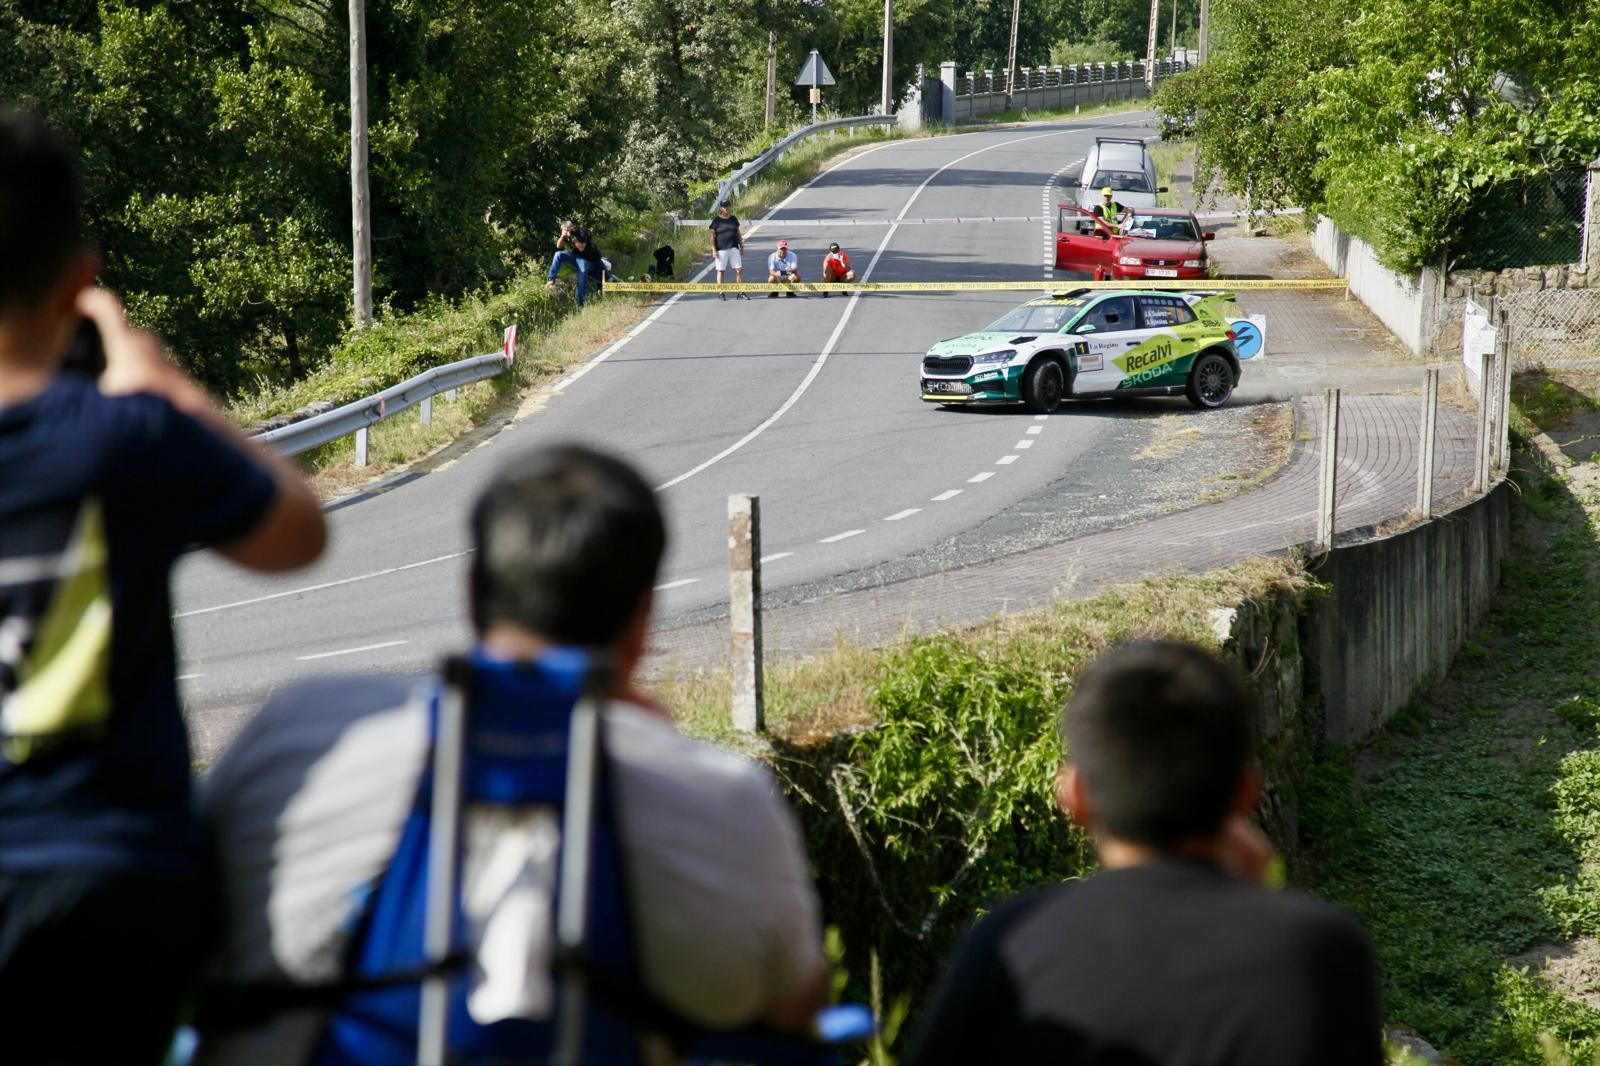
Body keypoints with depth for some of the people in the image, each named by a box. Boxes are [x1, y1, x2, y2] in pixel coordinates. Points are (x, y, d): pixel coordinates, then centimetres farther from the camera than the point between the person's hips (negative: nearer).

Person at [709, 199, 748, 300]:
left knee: (739, 270, -3)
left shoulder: (733, 219, 12)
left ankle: (741, 293, -1)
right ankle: (721, 293, 7)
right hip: (721, 249, -4)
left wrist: (742, 247, 15)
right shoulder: (716, 221, -1)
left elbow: (738, 234, 17)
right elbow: (712, 236, -3)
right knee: (721, 271, 2)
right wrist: (714, 250, -10)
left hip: (734, 249, 4)